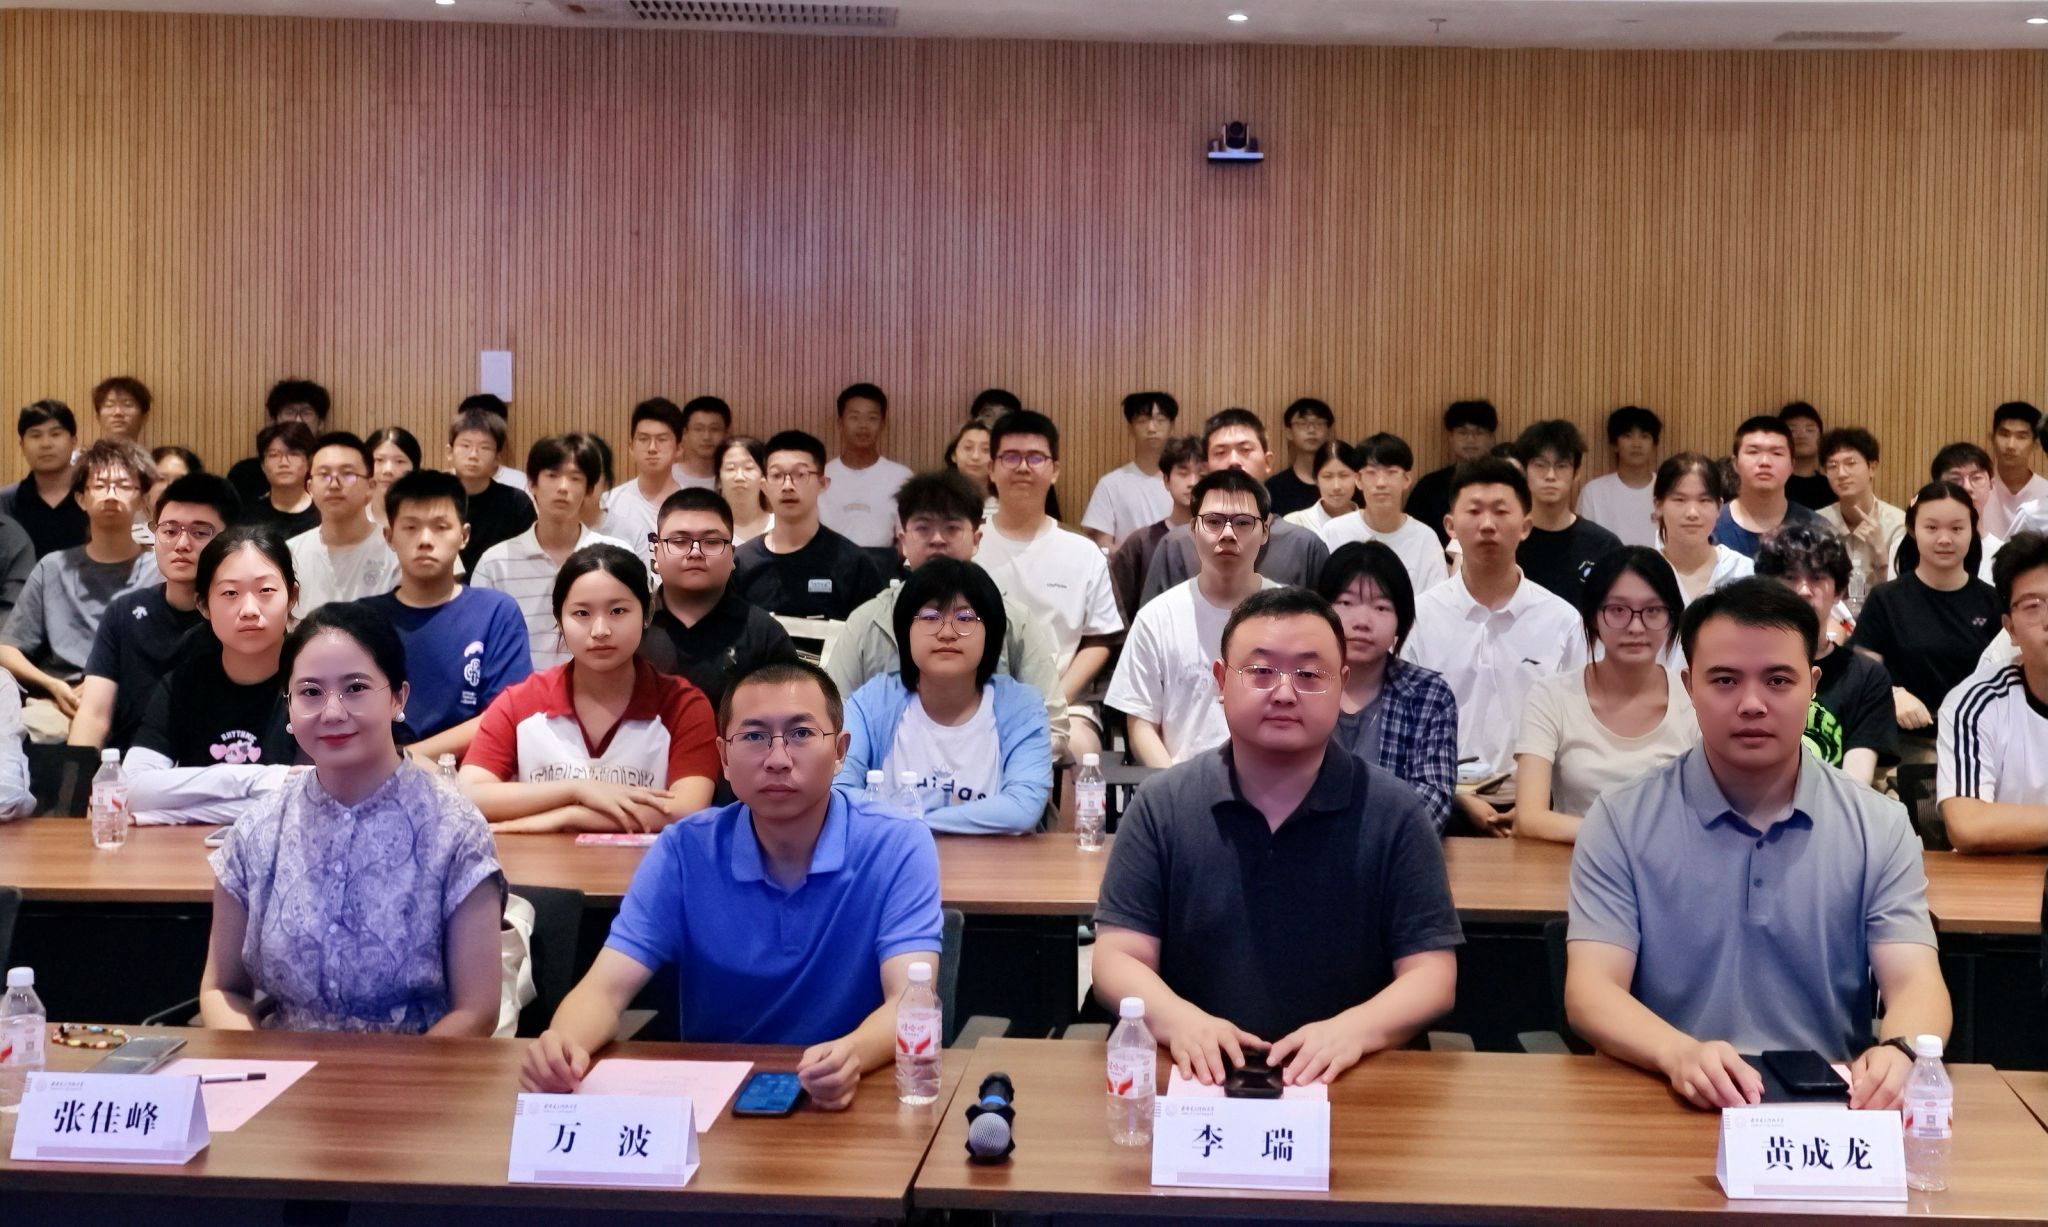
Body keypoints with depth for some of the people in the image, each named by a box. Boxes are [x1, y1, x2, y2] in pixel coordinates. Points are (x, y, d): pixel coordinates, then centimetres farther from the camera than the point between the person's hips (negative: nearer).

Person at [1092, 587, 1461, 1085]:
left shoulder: (1392, 813, 1)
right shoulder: (1162, 805, 4)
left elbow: (1432, 973, 0)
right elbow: (1118, 958, 1)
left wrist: (1355, 1029, -20)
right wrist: (1178, 1019, -19)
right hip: (1198, 1080, -1)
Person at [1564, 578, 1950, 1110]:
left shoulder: (1880, 828, 7)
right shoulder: (1620, 823, 1)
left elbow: (1916, 984, -3)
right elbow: (1591, 990, -8)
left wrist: (1899, 1051, -27)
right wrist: (1680, 1054, -29)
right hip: (1666, 1104, -2)